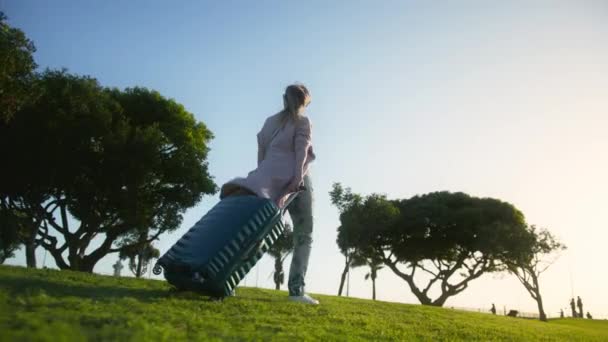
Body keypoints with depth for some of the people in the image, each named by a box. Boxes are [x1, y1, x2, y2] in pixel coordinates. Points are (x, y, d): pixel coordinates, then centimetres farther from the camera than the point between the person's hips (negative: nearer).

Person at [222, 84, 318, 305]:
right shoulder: (302, 122, 9)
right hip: (293, 180, -4)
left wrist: (264, 178, 11)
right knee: (303, 236, 1)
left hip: (268, 180, 4)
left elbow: (261, 155, 14)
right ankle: (296, 289, -11)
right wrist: (297, 178, -16)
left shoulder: (269, 122, 23)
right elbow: (301, 151, -6)